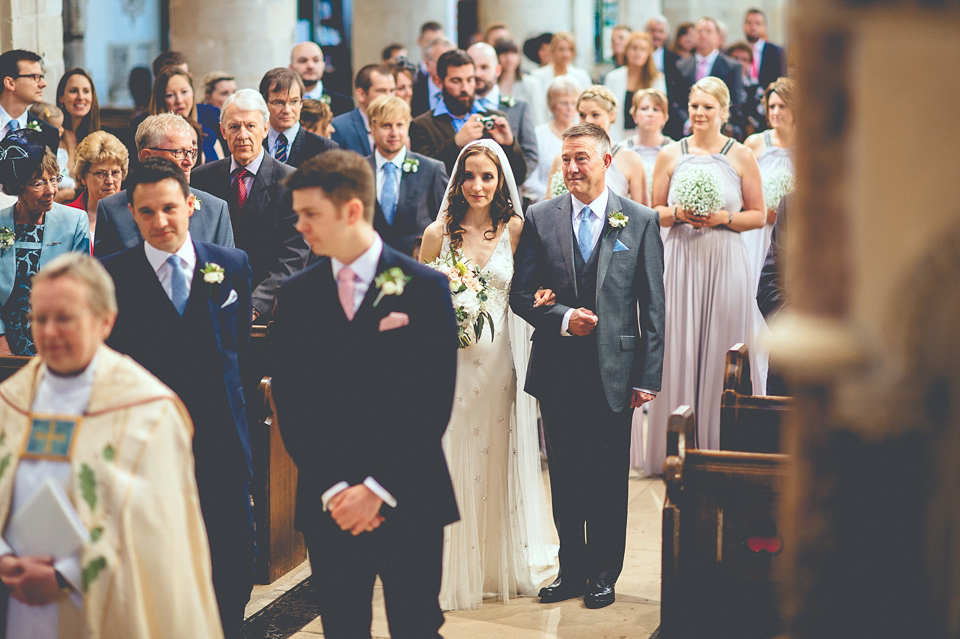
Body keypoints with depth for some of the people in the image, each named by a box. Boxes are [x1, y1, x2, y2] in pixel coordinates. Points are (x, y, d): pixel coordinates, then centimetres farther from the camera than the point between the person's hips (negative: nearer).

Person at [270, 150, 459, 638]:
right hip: (328, 505, 2)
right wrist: (332, 489, -8)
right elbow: (290, 405, 2)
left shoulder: (424, 288, -3)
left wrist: (378, 489, -11)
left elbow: (433, 403, -6)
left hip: (409, 502, -2)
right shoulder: (295, 295, 5)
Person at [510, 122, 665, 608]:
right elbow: (521, 294, 4)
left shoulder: (640, 221, 0)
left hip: (613, 372, -1)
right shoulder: (540, 218, 4)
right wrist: (562, 319, -14)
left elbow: (653, 305, 0)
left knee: (608, 478, 7)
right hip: (558, 370, 2)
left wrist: (648, 376, -4)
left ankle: (604, 574, 21)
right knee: (565, 476, 10)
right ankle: (571, 569, 23)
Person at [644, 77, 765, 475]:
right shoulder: (670, 155, 7)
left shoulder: (741, 156, 4)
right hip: (681, 260, 1)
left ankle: (722, 449, 10)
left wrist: (724, 218, -11)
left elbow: (758, 215, 5)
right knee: (679, 349, 0)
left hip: (725, 262, -1)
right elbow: (655, 213, 12)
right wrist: (679, 214, -7)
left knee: (722, 349, 0)